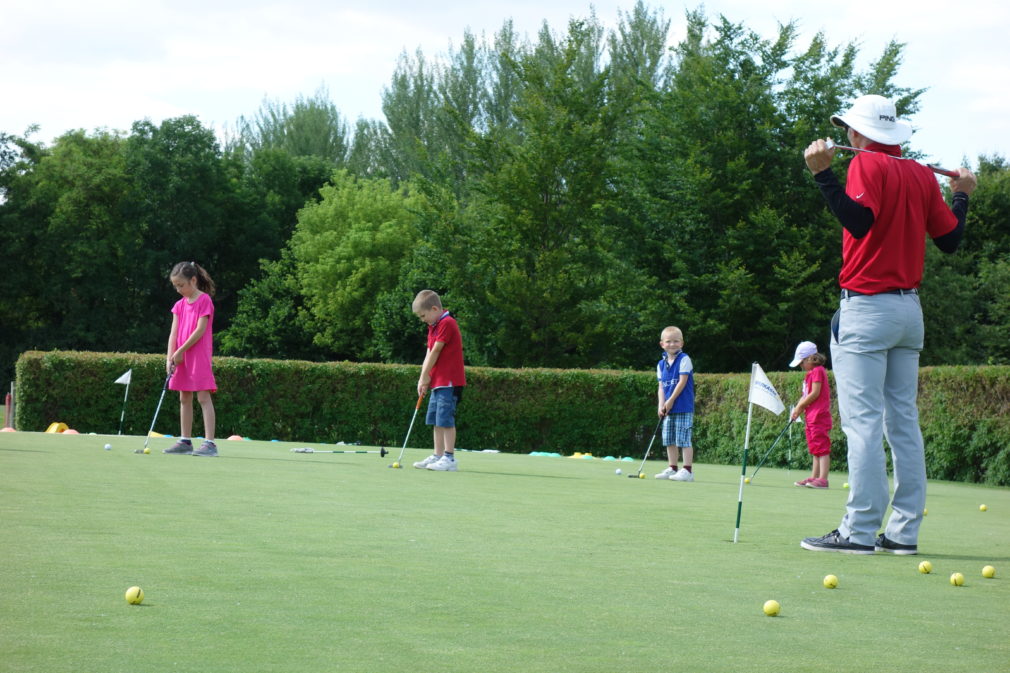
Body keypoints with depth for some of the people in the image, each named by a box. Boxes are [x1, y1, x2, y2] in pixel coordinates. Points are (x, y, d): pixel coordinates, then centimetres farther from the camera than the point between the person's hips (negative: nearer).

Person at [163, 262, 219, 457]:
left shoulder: (204, 300, -9)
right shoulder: (180, 305, 12)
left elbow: (200, 330, -15)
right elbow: (174, 333, 6)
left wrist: (181, 351, -14)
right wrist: (170, 357, -5)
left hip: (199, 356, -8)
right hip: (181, 358, 8)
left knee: (203, 397, -11)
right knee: (184, 399, 10)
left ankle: (209, 443, -15)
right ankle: (185, 441, 17)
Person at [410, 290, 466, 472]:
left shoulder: (447, 323, -14)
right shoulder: (433, 326, 16)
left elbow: (435, 351, -14)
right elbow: (429, 354, 12)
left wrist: (424, 376, -8)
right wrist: (424, 378, 3)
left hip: (449, 381, -10)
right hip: (438, 381, 10)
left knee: (446, 419, -10)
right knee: (436, 420, 11)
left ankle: (449, 458, -9)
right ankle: (438, 456, 16)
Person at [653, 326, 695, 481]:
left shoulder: (684, 360, -6)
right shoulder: (661, 364, 12)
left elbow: (682, 381, -12)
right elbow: (661, 387, 11)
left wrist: (671, 400, -13)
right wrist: (661, 405, -3)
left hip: (683, 407, -7)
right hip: (668, 410, 7)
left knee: (683, 439, -9)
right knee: (669, 440, 11)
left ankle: (687, 470, -7)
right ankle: (672, 468, 20)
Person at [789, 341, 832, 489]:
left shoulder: (818, 371, -11)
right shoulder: (810, 373, 19)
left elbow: (815, 393, -17)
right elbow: (806, 395, 18)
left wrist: (800, 406, -9)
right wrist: (798, 409, 4)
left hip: (819, 415, -11)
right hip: (811, 416, 11)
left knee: (821, 447, -12)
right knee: (815, 449, 13)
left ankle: (822, 478, -16)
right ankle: (814, 477, 17)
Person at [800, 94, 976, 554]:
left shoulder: (868, 164, -7)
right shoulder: (922, 174, 11)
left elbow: (859, 221, -22)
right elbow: (950, 240, 13)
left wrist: (821, 173, -22)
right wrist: (961, 196, 29)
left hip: (867, 307, -7)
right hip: (910, 309, 7)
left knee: (863, 422, -9)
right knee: (904, 422, 7)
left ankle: (860, 530, -11)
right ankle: (903, 531, 8)